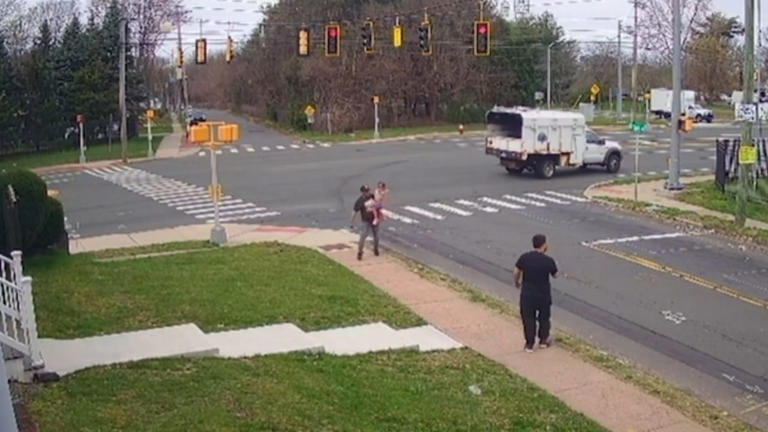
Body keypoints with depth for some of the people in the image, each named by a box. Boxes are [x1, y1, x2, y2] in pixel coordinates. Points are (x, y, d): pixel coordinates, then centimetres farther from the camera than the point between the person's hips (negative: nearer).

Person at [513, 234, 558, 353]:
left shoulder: (524, 257, -11)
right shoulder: (548, 260, -17)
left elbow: (516, 272, -4)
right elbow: (555, 275, -1)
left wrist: (516, 282, 17)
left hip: (527, 294, 1)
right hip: (543, 294, -1)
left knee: (528, 318, 13)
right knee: (544, 317, 21)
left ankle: (529, 344, 18)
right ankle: (543, 340, 33)